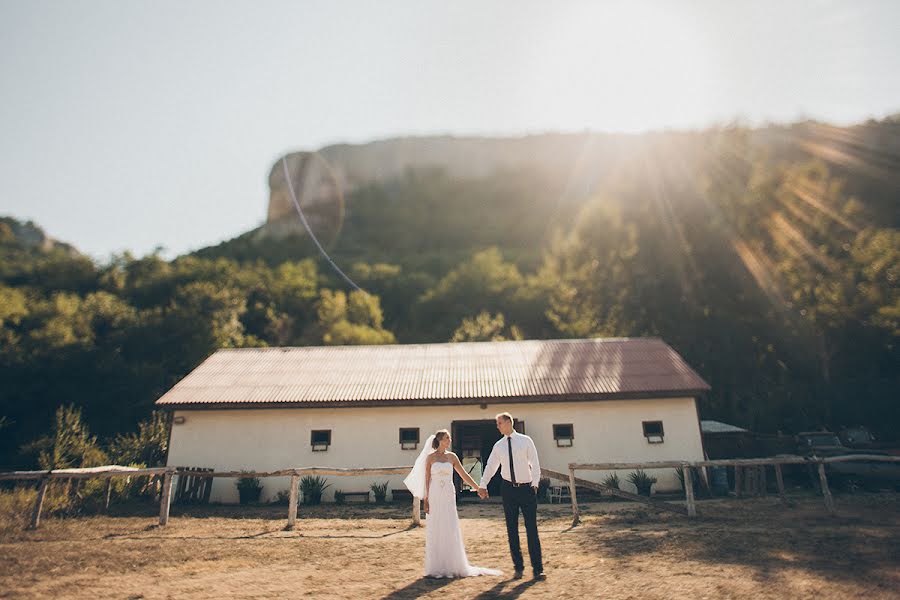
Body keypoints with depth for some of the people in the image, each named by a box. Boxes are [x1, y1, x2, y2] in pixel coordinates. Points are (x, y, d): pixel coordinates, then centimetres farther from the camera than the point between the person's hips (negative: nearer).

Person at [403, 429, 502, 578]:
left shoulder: (452, 457, 7)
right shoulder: (430, 457, -1)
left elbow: (464, 475, 10)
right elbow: (426, 479, -1)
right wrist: (425, 500, -5)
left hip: (448, 497, 3)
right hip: (434, 496, -2)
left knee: (451, 531, 3)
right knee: (435, 532, 2)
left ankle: (452, 565, 15)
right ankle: (436, 567, 12)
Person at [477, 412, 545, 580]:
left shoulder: (525, 440, -3)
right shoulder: (498, 445, 5)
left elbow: (535, 463, -4)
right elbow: (490, 466, 7)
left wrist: (535, 483, -13)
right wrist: (482, 485, -3)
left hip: (527, 488, -3)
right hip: (508, 489, 3)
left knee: (532, 528, -3)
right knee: (512, 529, 6)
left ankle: (537, 569, 3)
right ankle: (518, 566, 18)